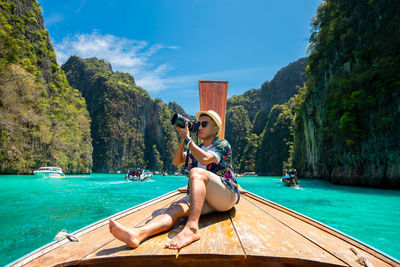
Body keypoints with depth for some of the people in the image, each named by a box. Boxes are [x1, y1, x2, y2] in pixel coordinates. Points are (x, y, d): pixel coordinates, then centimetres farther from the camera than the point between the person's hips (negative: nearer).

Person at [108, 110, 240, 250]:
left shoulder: (223, 144, 2)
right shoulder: (197, 148, 24)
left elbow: (205, 159, -17)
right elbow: (176, 161, 16)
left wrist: (188, 138, -8)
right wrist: (183, 139, 6)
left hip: (227, 196, -5)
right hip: (204, 199, 5)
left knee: (197, 172, -33)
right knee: (176, 208, -25)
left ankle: (192, 228, -48)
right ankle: (137, 234, -49)